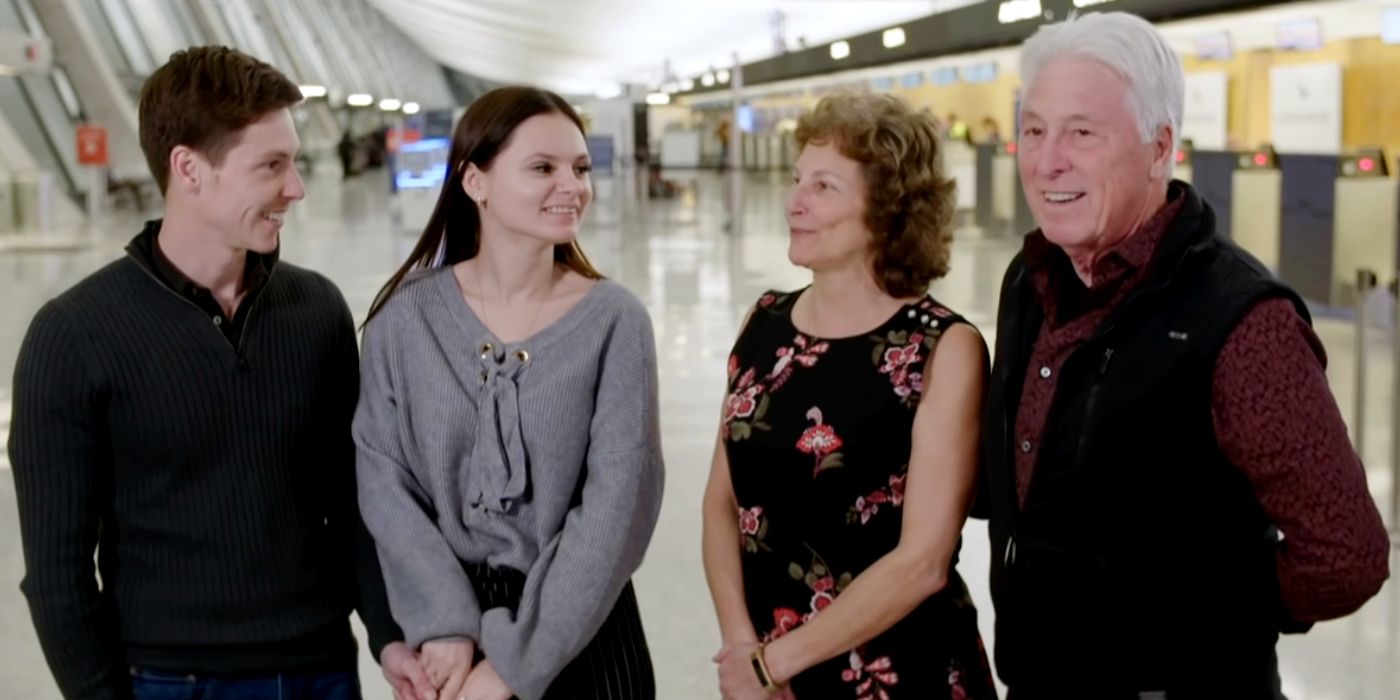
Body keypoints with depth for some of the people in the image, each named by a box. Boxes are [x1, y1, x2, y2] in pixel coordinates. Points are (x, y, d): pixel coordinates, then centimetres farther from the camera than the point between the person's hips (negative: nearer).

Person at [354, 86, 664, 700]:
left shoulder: (615, 321, -9)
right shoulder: (408, 317, -5)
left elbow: (618, 504, -13)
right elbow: (383, 478, -4)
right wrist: (446, 624, -16)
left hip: (579, 629, -1)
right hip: (451, 621, 1)